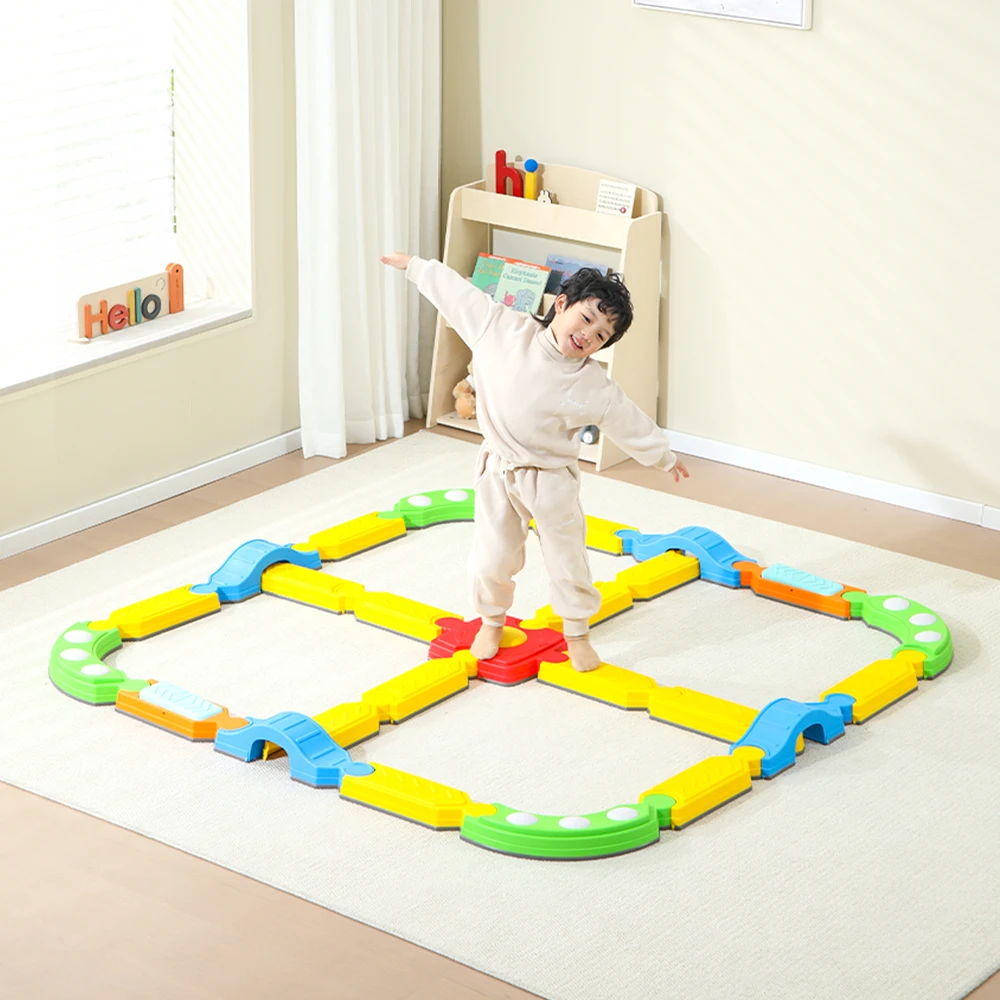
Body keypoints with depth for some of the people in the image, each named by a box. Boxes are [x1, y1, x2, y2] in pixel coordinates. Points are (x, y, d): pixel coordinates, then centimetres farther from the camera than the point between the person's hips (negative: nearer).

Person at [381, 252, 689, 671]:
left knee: (567, 560, 11)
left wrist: (664, 458, 10)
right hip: (497, 473, 1)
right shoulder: (503, 328, -15)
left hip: (550, 479, -1)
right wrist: (413, 265, 4)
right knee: (491, 558, 10)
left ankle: (577, 632, 33)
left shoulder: (595, 388, -16)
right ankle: (492, 620, 38)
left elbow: (632, 425, -1)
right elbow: (458, 293, -3)